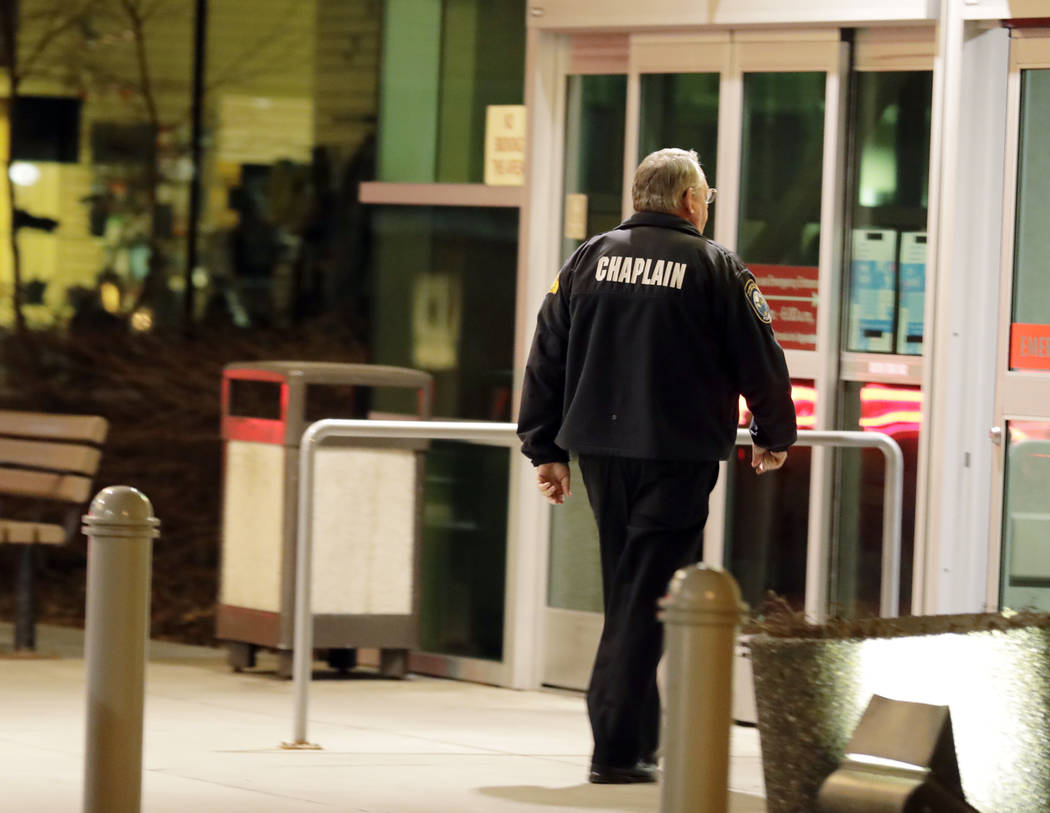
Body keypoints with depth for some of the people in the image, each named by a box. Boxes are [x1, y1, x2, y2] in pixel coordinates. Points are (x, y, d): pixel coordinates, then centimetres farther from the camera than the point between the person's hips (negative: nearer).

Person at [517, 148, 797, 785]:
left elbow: (547, 355, 8)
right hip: (677, 455, -5)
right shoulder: (715, 266, -3)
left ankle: (638, 736, 22)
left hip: (601, 446, 5)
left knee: (627, 591, 17)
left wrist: (545, 448, 13)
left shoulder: (590, 259, 8)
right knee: (645, 596, -4)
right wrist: (775, 436, 16)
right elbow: (759, 360, 0)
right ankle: (619, 748, -9)